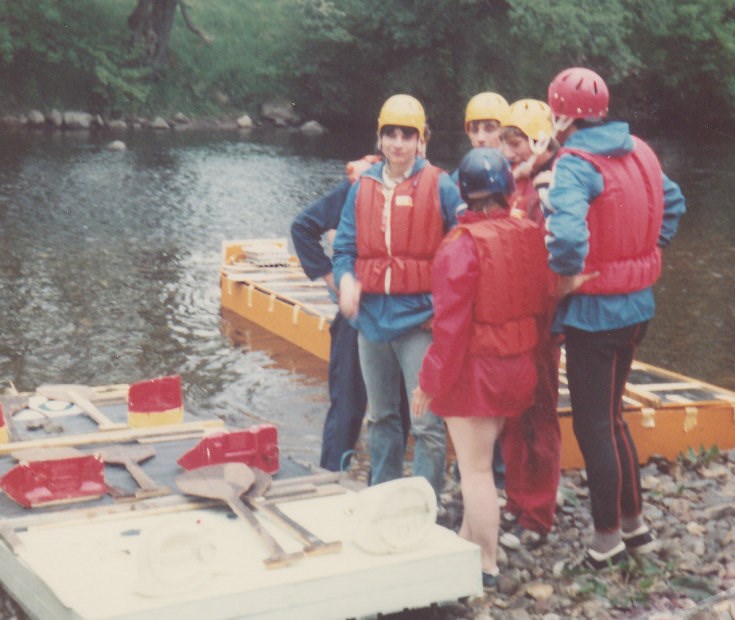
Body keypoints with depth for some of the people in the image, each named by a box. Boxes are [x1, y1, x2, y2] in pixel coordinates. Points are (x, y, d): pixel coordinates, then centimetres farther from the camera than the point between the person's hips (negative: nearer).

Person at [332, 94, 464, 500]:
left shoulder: (439, 186, -4)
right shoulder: (363, 188, 8)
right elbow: (345, 246, 10)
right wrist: (346, 279, -11)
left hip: (419, 317, -5)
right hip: (372, 315, 5)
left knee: (427, 424, -7)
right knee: (381, 416, 18)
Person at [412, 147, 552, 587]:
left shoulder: (462, 245, -20)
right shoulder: (530, 235, -2)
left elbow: (452, 324, -20)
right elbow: (542, 301, 7)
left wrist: (430, 383, -10)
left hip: (474, 369, -7)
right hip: (519, 365, 7)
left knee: (475, 470, 4)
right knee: (483, 461, 23)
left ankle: (487, 565, 13)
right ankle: (469, 541, 37)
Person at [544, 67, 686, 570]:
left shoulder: (575, 164, -19)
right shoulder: (637, 151, 6)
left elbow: (567, 232, -36)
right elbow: (672, 203, 19)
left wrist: (567, 275, -18)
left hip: (595, 311, -8)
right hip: (637, 303, 8)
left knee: (594, 425, 4)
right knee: (610, 416, 21)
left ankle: (608, 541, 14)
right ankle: (634, 524, 30)